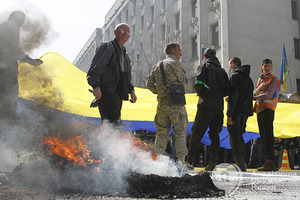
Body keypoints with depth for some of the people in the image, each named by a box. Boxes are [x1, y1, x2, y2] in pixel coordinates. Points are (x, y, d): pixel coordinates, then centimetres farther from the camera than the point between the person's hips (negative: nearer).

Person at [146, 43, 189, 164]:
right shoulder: (175, 64, -3)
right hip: (176, 103, -5)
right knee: (180, 132, 1)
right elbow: (184, 84, -1)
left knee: (162, 132, 12)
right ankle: (180, 161, 0)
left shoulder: (157, 65, 15)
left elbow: (149, 84, 9)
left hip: (162, 103, 6)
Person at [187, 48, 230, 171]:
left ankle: (189, 160, -1)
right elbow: (227, 90, 12)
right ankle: (213, 160, 1)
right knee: (214, 133, 9)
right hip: (219, 106, 5)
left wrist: (200, 94, 7)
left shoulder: (205, 67, 0)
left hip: (206, 105, -5)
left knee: (197, 132, -1)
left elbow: (198, 84, -12)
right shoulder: (222, 70, 15)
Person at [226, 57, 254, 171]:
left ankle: (239, 164, -9)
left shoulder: (235, 76, -8)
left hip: (236, 111, -8)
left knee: (234, 137, -5)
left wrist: (229, 114, -18)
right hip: (246, 111, 8)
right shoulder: (248, 78, 19)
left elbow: (233, 96, -16)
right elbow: (250, 96, 19)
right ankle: (242, 162, 17)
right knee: (239, 136, 16)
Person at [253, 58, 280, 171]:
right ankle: (268, 162, 9)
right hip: (259, 110, 8)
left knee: (268, 136, -15)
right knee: (263, 136, 6)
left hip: (267, 109, -8)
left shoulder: (274, 79, -1)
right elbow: (255, 94, 13)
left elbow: (268, 95, -15)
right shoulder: (260, 79, 22)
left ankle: (269, 162, -19)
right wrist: (259, 88, -7)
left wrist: (252, 98, -18)